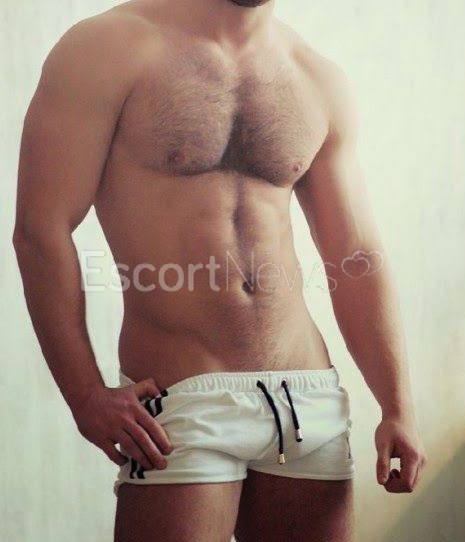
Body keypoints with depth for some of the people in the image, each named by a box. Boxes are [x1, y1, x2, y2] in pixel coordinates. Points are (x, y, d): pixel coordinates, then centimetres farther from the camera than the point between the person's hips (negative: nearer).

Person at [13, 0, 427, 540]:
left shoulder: (320, 83, 11)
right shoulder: (110, 46, -3)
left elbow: (357, 258, 12)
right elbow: (41, 230, -9)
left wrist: (398, 408, 4)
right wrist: (86, 396, -15)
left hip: (311, 402, 5)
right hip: (181, 400, -4)